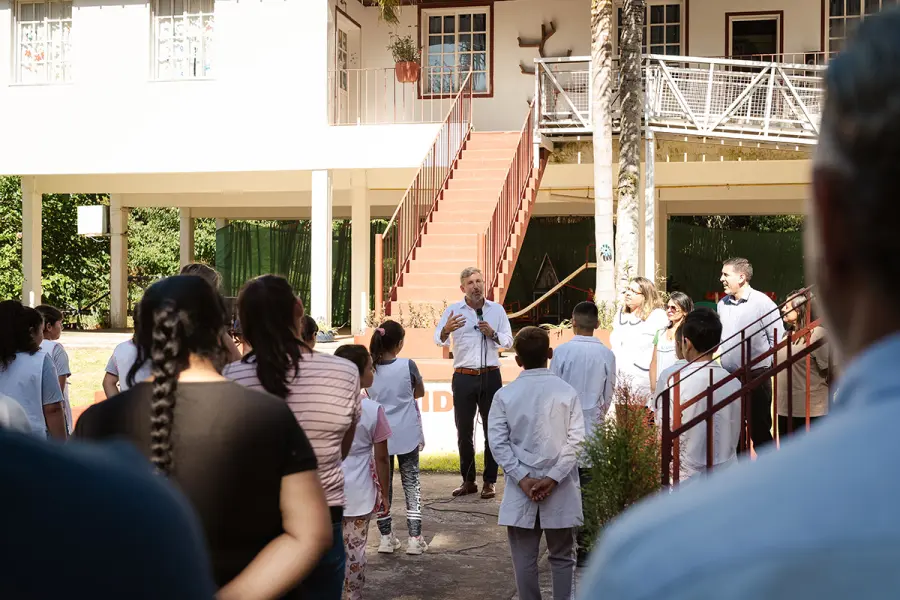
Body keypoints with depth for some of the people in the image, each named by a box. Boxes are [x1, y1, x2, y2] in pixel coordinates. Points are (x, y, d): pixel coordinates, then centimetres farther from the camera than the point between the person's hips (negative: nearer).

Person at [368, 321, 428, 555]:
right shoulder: (407, 366, -13)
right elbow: (420, 392, 4)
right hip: (406, 435, -2)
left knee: (382, 485, 11)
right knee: (411, 484, 8)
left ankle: (386, 537, 15)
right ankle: (414, 538, 6)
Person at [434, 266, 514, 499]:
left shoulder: (497, 309, 4)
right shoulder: (453, 310, -1)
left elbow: (509, 341, 5)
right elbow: (438, 339, -12)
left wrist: (494, 334, -15)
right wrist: (446, 331, -35)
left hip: (490, 376, 0)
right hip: (463, 377, 0)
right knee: (464, 431, 6)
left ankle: (490, 481, 13)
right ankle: (468, 481, 18)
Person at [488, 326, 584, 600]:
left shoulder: (504, 395, -3)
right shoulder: (567, 392, -4)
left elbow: (498, 442, -7)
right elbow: (575, 440, -9)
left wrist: (523, 478, -8)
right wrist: (553, 478, -9)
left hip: (520, 490, 0)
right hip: (560, 490, 0)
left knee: (524, 559, 9)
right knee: (562, 557, 12)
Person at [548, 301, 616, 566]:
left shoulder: (562, 351, -10)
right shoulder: (606, 354, -5)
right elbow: (609, 394, 5)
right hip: (591, 429, 1)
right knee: (587, 487, 7)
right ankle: (583, 547, 11)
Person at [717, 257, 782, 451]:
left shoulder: (763, 303, -9)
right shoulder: (722, 304, 8)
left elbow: (777, 340, -8)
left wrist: (767, 368, -8)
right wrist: (720, 361, 13)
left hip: (756, 378, -5)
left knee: (760, 431, 3)